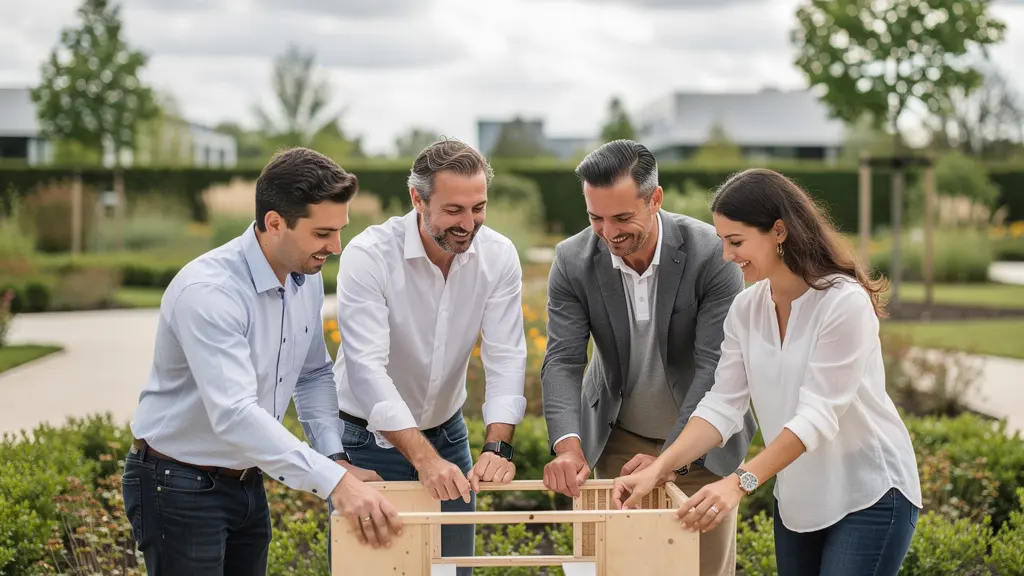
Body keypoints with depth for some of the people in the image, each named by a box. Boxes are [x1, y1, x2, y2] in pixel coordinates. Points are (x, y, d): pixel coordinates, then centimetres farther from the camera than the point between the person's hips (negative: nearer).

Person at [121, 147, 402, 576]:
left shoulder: (307, 277, -3)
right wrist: (333, 481, -42)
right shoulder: (208, 291, -28)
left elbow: (314, 374, 11)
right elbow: (234, 414, -37)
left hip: (245, 482, 7)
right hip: (179, 487, -7)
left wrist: (334, 456, -4)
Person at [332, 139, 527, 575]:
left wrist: (497, 447, -29)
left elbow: (506, 357, -14)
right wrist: (423, 458, -41)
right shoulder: (368, 256, -23)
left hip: (446, 433, 4)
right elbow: (367, 368, -31)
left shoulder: (498, 257, -12)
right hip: (370, 437, -3)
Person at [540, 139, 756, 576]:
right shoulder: (573, 261, -15)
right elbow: (562, 361, -19)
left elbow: (716, 368, -26)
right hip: (616, 440, 2)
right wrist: (568, 446, -36)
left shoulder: (712, 254, -23)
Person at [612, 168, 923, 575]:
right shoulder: (745, 310, -1)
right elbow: (722, 405, -5)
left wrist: (740, 482, -35)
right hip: (798, 500, 7)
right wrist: (657, 469, -19)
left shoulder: (844, 303, -21)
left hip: (872, 495, -6)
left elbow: (818, 416, -26)